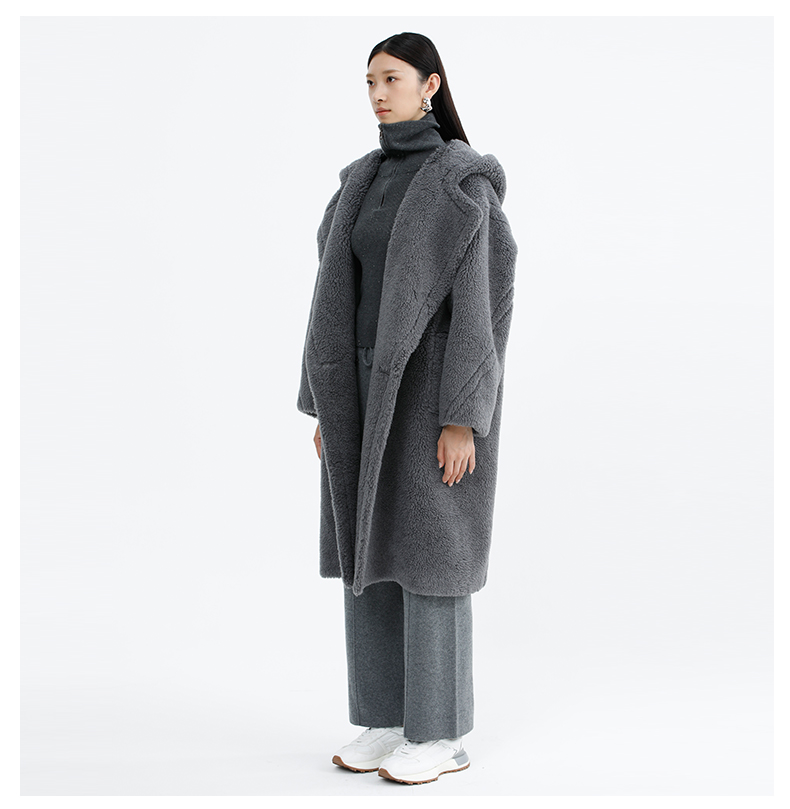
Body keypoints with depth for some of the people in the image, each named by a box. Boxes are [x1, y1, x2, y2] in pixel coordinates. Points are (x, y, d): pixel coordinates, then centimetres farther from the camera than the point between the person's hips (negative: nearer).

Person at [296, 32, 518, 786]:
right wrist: (325, 404, 12)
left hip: (433, 386, -7)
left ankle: (443, 735, 11)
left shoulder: (464, 184, -9)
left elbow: (478, 303, -14)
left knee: (426, 555, -3)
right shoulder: (365, 182, 14)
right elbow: (343, 297, 14)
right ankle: (393, 718, 22)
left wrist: (461, 418, -19)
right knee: (371, 552, 9)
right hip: (373, 386, 8)